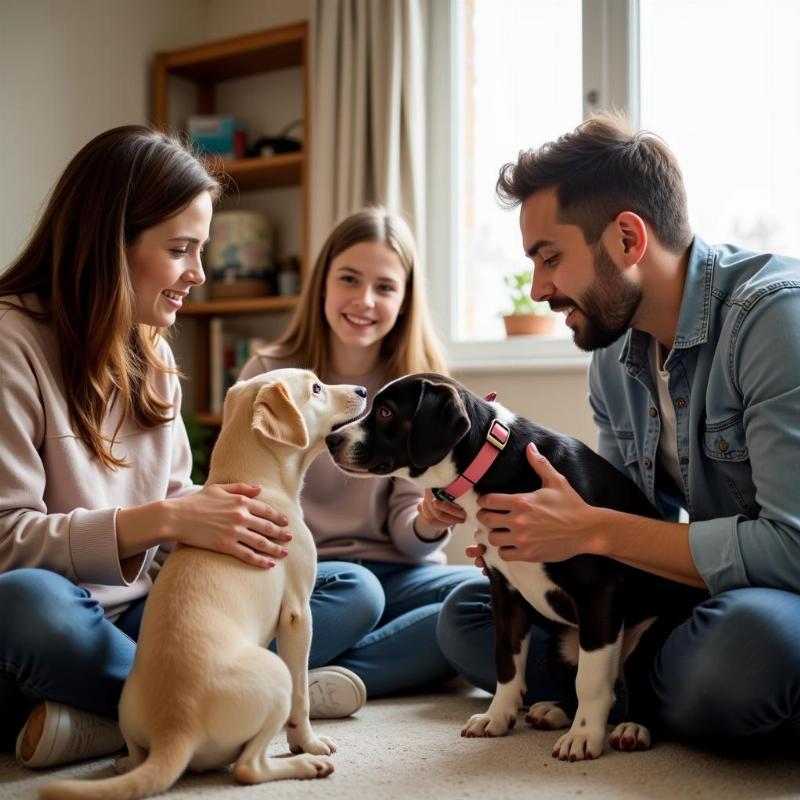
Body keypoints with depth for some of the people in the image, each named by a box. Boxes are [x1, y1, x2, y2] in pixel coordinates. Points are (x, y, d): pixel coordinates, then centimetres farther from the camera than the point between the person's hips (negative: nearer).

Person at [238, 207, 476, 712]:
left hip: (391, 573, 3)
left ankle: (319, 678, -31)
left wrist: (428, 525, -25)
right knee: (353, 590, -35)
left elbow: (406, 531, -1)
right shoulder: (270, 374, -1)